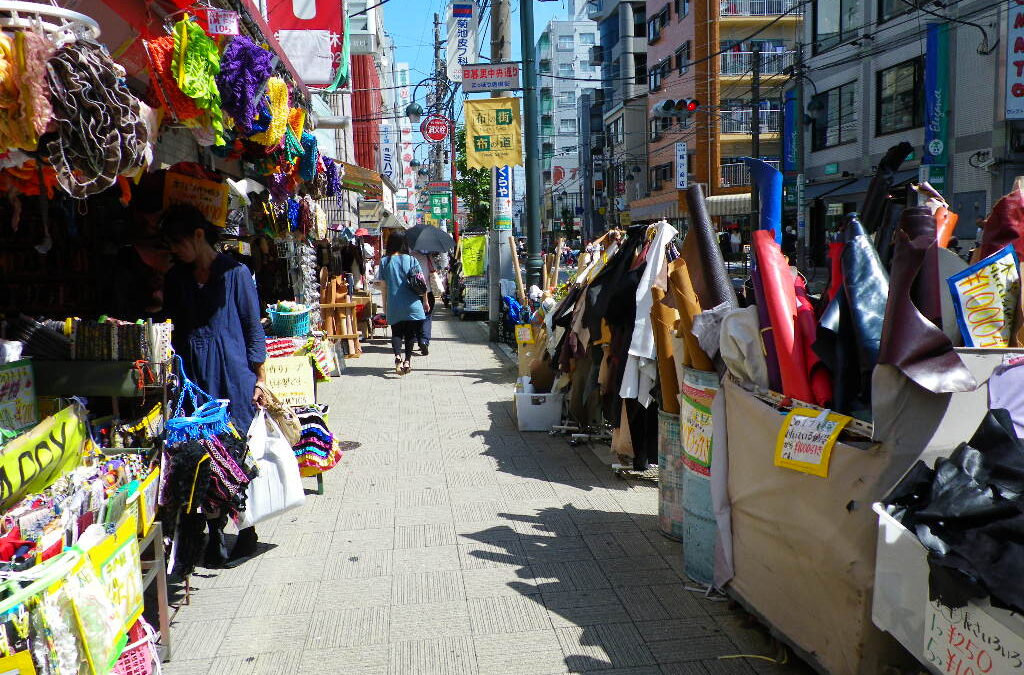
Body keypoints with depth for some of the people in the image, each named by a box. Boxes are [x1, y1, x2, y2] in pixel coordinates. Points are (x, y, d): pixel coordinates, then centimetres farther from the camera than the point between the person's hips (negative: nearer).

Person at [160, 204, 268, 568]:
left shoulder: (235, 273, -3)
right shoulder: (175, 278, 11)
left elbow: (253, 327, -2)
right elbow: (173, 329, 16)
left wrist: (259, 380, -3)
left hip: (234, 376, -4)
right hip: (194, 376, 4)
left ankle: (247, 533, 15)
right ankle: (214, 532, 14)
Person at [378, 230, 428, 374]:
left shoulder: (385, 261, -1)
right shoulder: (411, 260, -2)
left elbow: (384, 286, 2)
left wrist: (385, 303, 13)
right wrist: (425, 300, 10)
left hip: (394, 305, 1)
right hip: (412, 304, 0)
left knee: (396, 332, 9)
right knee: (410, 332, 12)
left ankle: (398, 356, -14)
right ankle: (407, 360, 8)